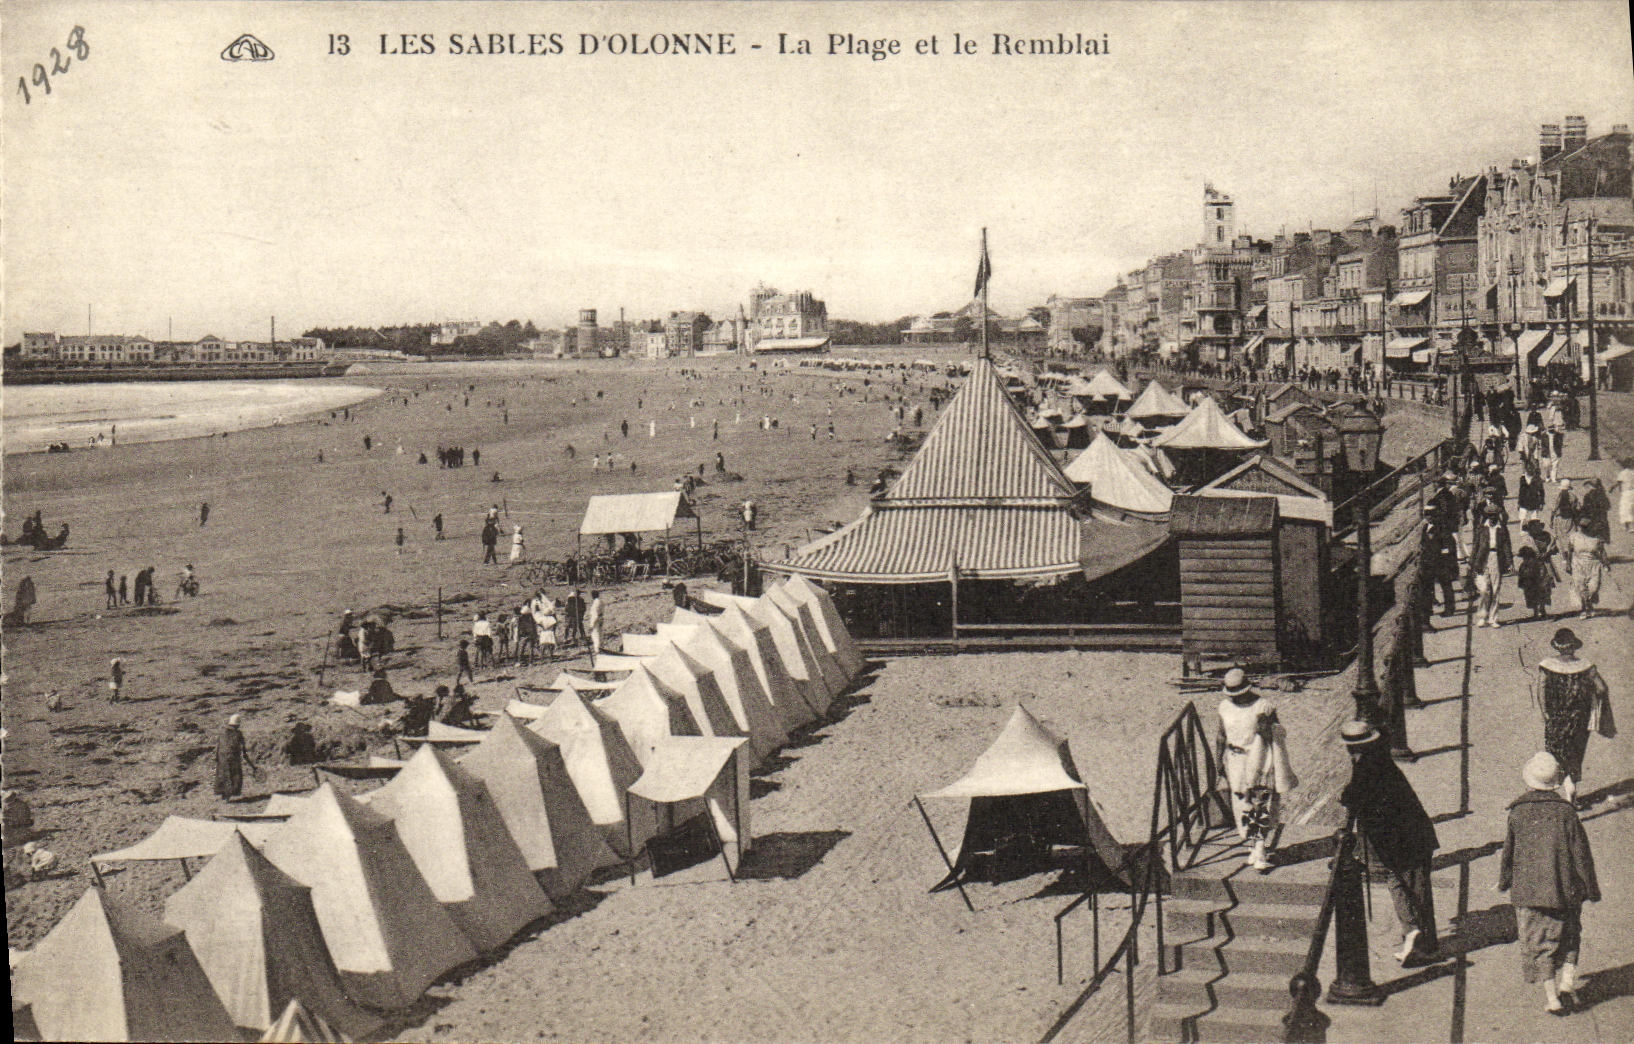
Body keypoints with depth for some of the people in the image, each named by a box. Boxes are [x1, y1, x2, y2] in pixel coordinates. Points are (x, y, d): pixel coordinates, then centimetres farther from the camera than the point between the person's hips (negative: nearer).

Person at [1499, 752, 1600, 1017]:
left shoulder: (1518, 813, -5)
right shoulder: (1566, 811, -6)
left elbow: (1509, 852, 3)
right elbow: (1582, 853, -2)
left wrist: (1504, 881, 19)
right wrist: (1590, 888, 7)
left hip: (1528, 890, -1)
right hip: (1565, 889, 1)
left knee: (1538, 942, 7)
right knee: (1568, 936, 20)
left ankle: (1551, 997, 3)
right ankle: (1567, 982, 6)